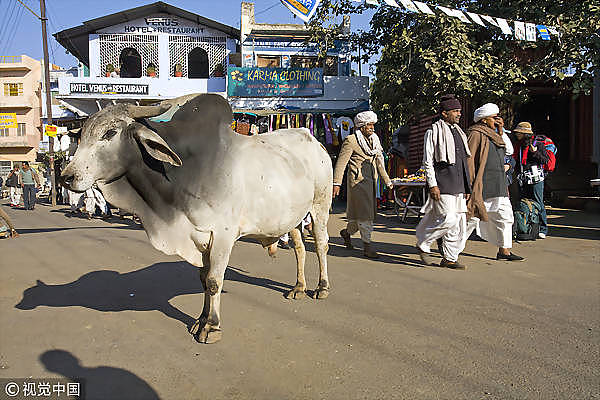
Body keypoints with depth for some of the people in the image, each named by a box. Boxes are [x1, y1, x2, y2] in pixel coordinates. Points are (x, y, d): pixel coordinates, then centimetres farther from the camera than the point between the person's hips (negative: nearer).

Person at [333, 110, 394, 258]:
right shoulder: (351, 141, -7)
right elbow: (341, 162, -10)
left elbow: (379, 162, 23)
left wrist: (387, 181, 24)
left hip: (370, 181, 8)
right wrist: (336, 183, -17)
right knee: (364, 214, -7)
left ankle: (347, 232, 36)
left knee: (369, 212, 12)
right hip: (357, 180, -8)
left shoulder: (374, 141, 16)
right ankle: (367, 246, 2)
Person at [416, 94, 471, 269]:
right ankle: (423, 243, 9)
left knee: (459, 222, 6)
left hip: (458, 186, 8)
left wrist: (467, 187, 18)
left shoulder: (459, 132, 20)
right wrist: (432, 185, -15)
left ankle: (450, 258, 16)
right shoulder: (433, 132, -3)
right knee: (448, 220, -13)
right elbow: (427, 162, -8)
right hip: (443, 185, -8)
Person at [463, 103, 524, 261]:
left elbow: (505, 150, 23)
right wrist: (470, 183, -20)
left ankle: (504, 251, 15)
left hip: (497, 186, 9)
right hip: (482, 184, -9)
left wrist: (500, 131, 14)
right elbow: (469, 159, -15)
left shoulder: (491, 134, 18)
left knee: (504, 215, 8)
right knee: (472, 216, -4)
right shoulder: (476, 134, -9)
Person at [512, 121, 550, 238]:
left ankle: (543, 229, 3)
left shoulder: (538, 143, -2)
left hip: (535, 178, -6)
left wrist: (535, 152, -17)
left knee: (538, 203, -5)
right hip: (523, 178, 6)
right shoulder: (519, 145, 16)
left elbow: (546, 160, -4)